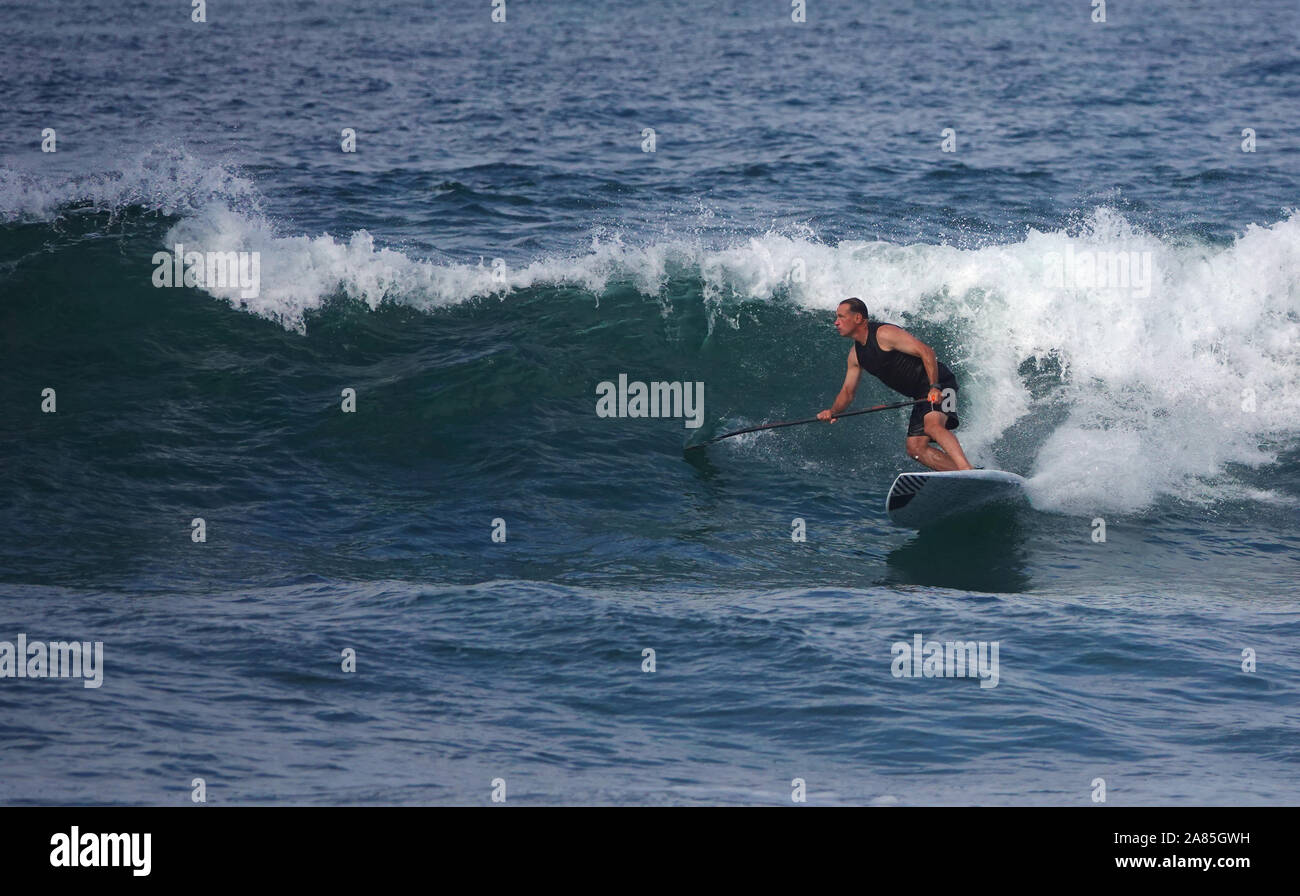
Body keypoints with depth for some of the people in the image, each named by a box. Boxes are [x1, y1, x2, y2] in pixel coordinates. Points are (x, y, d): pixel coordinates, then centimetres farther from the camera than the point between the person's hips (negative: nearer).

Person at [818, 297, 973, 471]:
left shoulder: (884, 334, -16)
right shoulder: (856, 354, 11)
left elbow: (926, 352, -21)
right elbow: (847, 392, 16)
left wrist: (935, 387, -31)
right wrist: (832, 411, -5)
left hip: (939, 383, -9)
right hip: (921, 394, 9)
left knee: (932, 425, -33)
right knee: (916, 449, -4)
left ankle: (967, 471, -44)